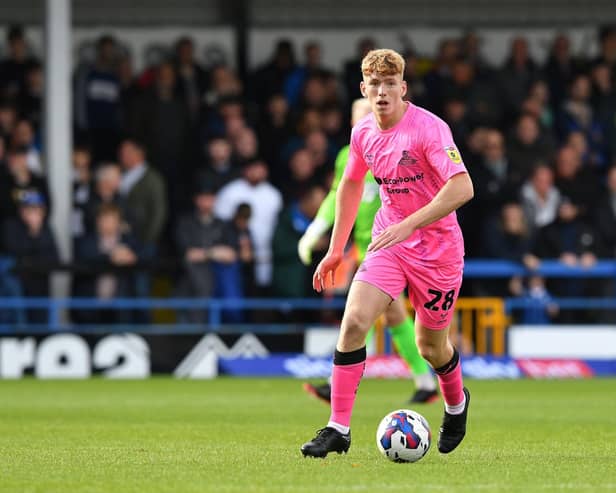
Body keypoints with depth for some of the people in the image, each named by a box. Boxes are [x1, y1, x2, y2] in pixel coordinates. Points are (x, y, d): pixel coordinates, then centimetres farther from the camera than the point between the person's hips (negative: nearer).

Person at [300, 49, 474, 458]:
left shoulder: (428, 128, -19)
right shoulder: (363, 132, 1)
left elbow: (462, 187, -29)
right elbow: (352, 184, 20)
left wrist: (408, 225, -35)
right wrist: (336, 249, 20)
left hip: (437, 247, -4)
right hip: (389, 242, 4)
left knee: (430, 347, 8)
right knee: (354, 321, -17)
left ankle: (456, 404, 44)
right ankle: (338, 430, -13)